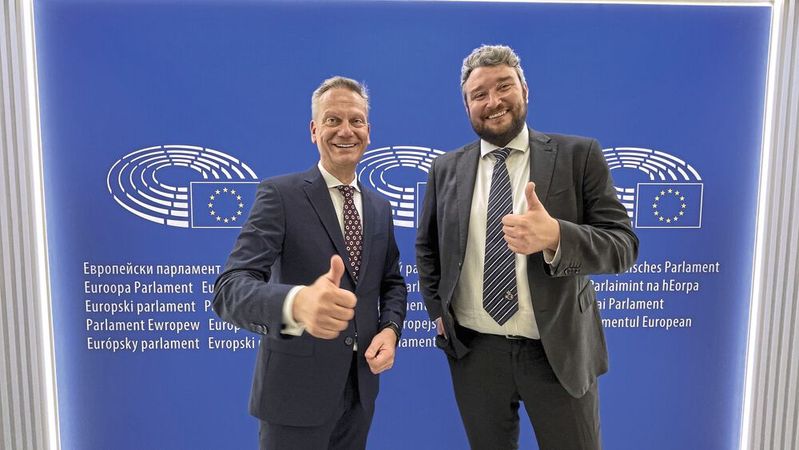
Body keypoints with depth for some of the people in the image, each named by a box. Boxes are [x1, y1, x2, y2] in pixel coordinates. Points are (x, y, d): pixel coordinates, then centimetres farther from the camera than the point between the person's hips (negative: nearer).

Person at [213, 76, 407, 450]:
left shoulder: (380, 208, 6)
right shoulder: (280, 194, -12)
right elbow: (230, 290, -23)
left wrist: (390, 329, -7)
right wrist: (297, 303, -44)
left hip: (360, 388, 5)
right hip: (296, 390, -5)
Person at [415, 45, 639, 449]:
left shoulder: (579, 155, -4)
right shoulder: (446, 169, 4)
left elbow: (623, 244, -10)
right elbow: (427, 247, 15)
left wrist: (555, 237, -28)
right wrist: (438, 311, 5)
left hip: (558, 351, -2)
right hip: (473, 350, 2)